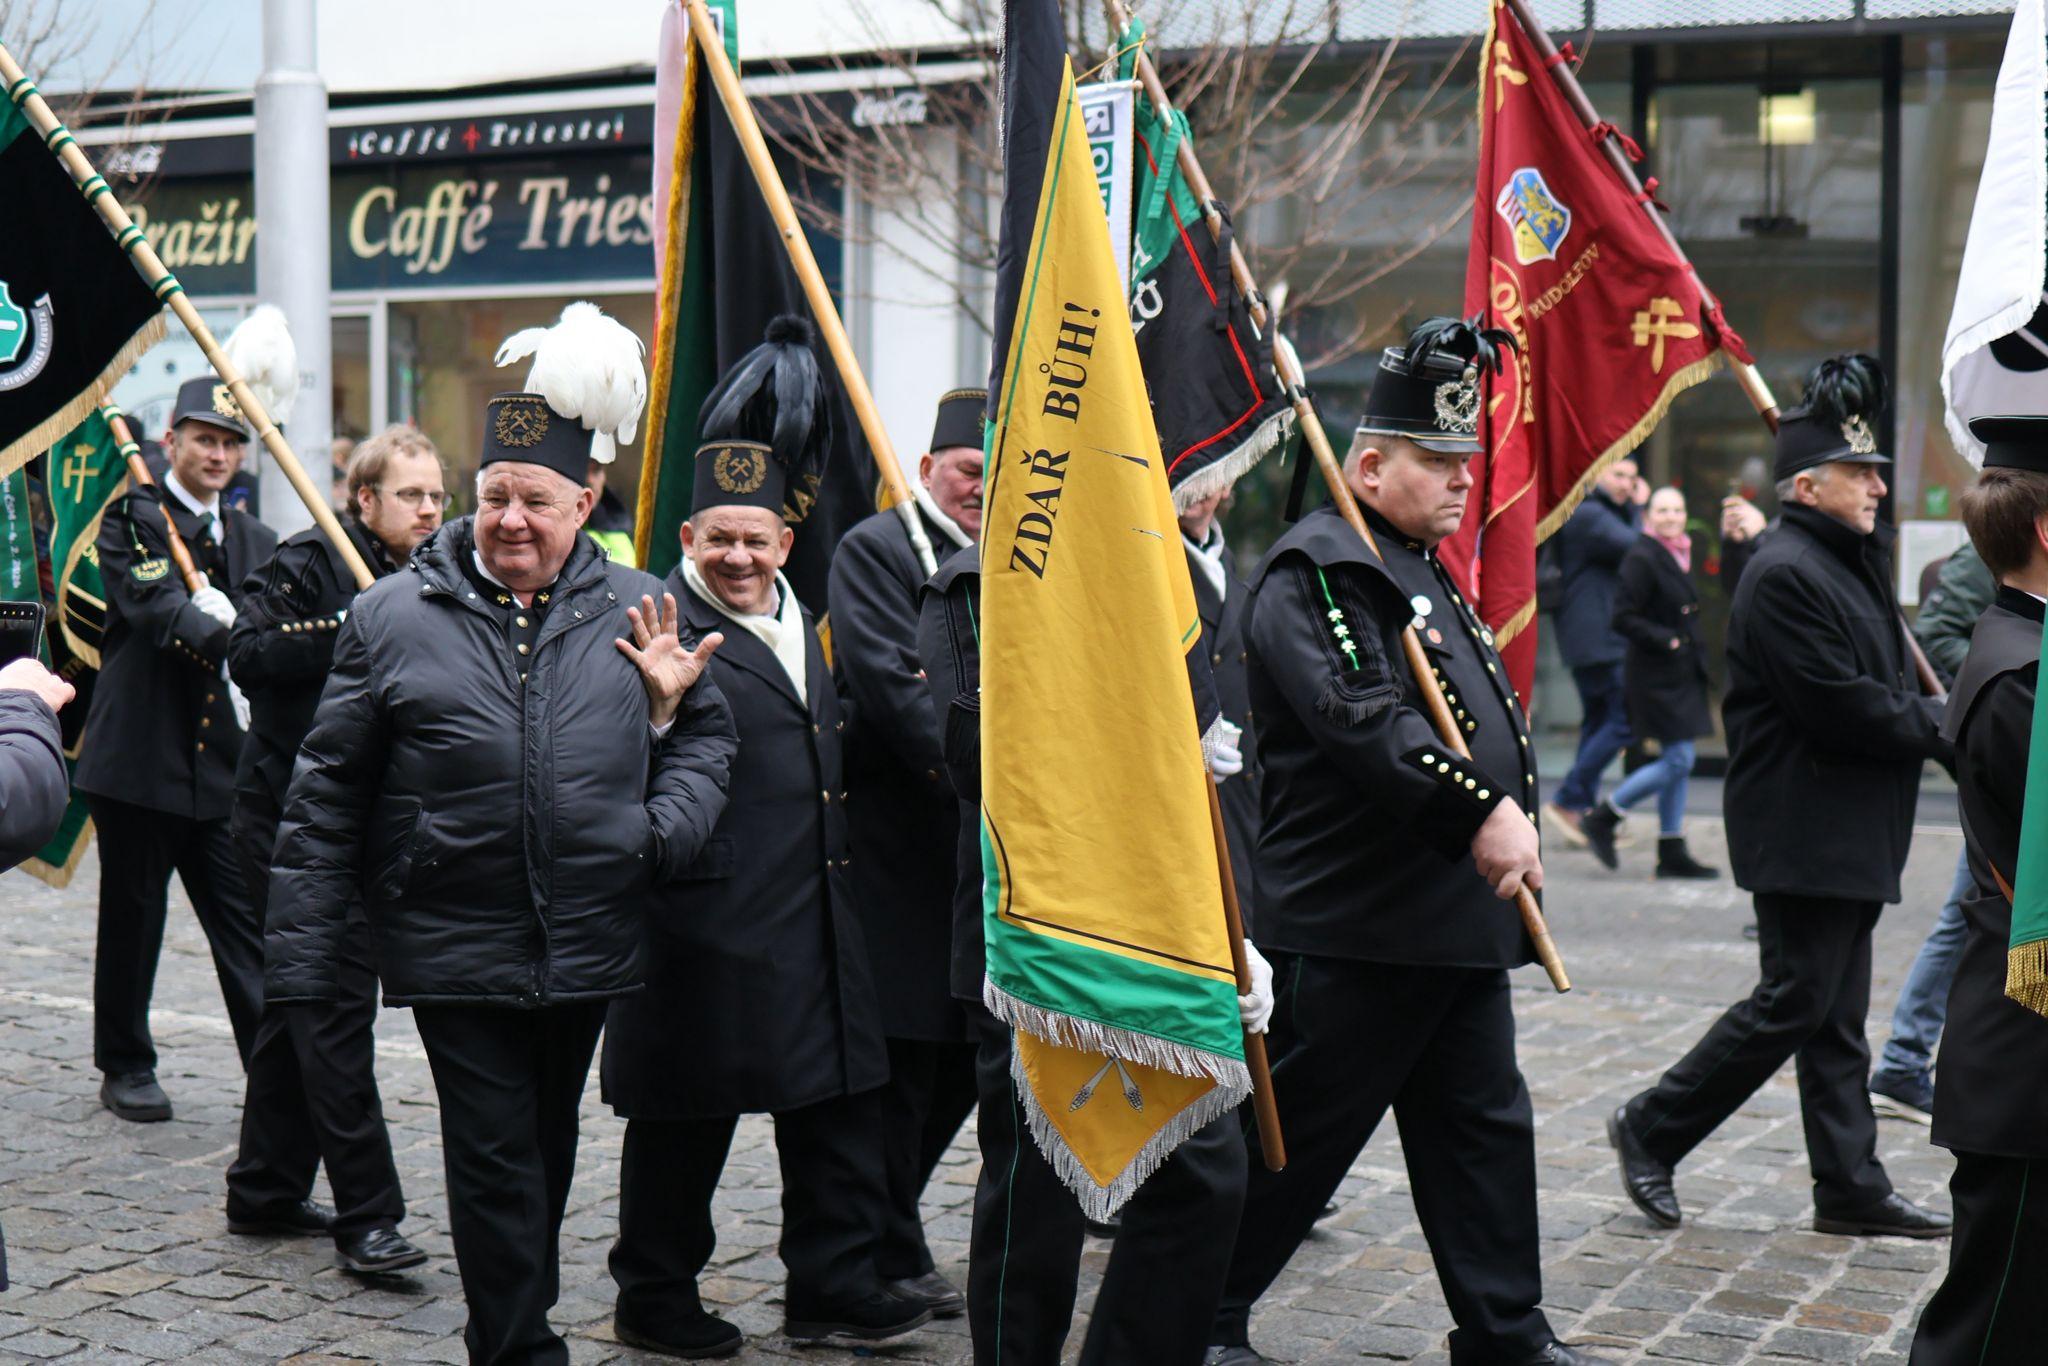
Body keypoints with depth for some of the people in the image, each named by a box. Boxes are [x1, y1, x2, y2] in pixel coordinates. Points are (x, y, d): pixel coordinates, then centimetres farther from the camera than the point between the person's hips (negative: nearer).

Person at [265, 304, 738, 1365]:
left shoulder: (637, 610, 2)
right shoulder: (393, 616, -2)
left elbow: (703, 733, 12)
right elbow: (327, 796, 0)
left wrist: (665, 829, -9)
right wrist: (303, 959, -3)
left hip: (591, 946, 3)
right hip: (455, 948, -3)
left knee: (546, 1150, 18)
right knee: (495, 1157, -3)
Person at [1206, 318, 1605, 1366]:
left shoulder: (1424, 569, 19)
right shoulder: (1315, 570, -13)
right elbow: (1361, 720, -26)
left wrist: (1512, 825, 17)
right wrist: (1481, 811, -29)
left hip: (1459, 917, 10)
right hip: (1355, 924, -10)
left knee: (1484, 1124, 13)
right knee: (1298, 1132, 0)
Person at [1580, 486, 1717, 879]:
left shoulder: (1679, 555, 14)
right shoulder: (1642, 558, -14)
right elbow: (1622, 618, -18)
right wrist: (1666, 641, -19)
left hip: (1682, 674, 9)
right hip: (1656, 676, -9)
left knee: (1677, 762, 10)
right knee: (1678, 761, -11)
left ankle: (1672, 853, 15)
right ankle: (1602, 818, 2)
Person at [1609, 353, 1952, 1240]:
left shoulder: (1852, 561, 18)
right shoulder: (1783, 574, -16)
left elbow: (1881, 690, 22)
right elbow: (1838, 706, -21)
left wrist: (1938, 723, 2)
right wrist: (1946, 732, -10)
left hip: (1850, 834, 10)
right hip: (1802, 830, -10)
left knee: (1835, 1016, 11)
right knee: (1795, 1002, -6)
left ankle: (1851, 1187, 16)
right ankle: (1652, 1129, 6)